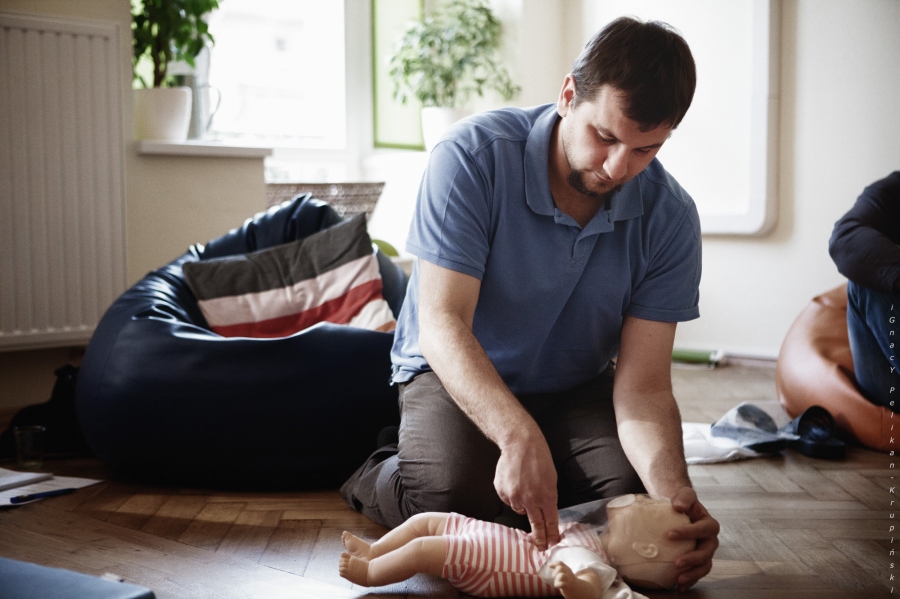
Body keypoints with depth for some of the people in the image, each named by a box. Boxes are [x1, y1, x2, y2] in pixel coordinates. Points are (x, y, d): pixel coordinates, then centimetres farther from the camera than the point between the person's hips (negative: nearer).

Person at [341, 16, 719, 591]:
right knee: (453, 496, -30)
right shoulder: (473, 155, -25)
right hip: (455, 372, -2)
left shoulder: (670, 218, -16)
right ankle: (379, 477, 6)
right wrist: (519, 436, -46)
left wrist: (677, 496, -39)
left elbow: (642, 387, -19)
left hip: (574, 387, 3)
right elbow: (442, 322, -30)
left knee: (635, 489, -24)